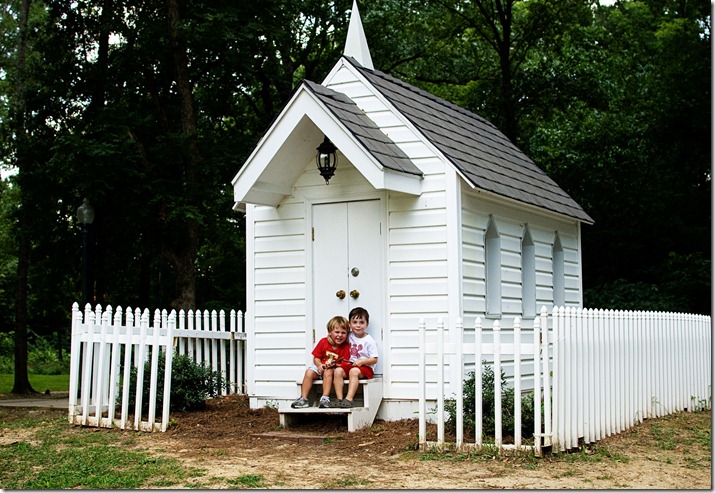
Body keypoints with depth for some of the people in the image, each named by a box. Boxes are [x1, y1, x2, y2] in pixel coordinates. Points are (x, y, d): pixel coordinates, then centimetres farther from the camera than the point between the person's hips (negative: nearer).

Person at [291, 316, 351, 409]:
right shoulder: (323, 342, -6)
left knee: (328, 372, -35)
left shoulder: (346, 347, -9)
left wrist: (334, 365, -29)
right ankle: (303, 398, -20)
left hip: (334, 368, -2)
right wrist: (319, 365, -21)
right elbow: (316, 358, 0)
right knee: (309, 372, -24)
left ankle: (325, 398, -36)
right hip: (320, 366, 2)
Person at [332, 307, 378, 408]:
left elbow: (374, 360, -7)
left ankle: (349, 399, -43)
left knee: (354, 371, -36)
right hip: (350, 364, 5)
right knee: (338, 371, -24)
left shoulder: (369, 341, -5)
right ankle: (339, 399, -29)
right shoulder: (349, 336, 10)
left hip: (365, 367, -5)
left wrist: (361, 361, -19)